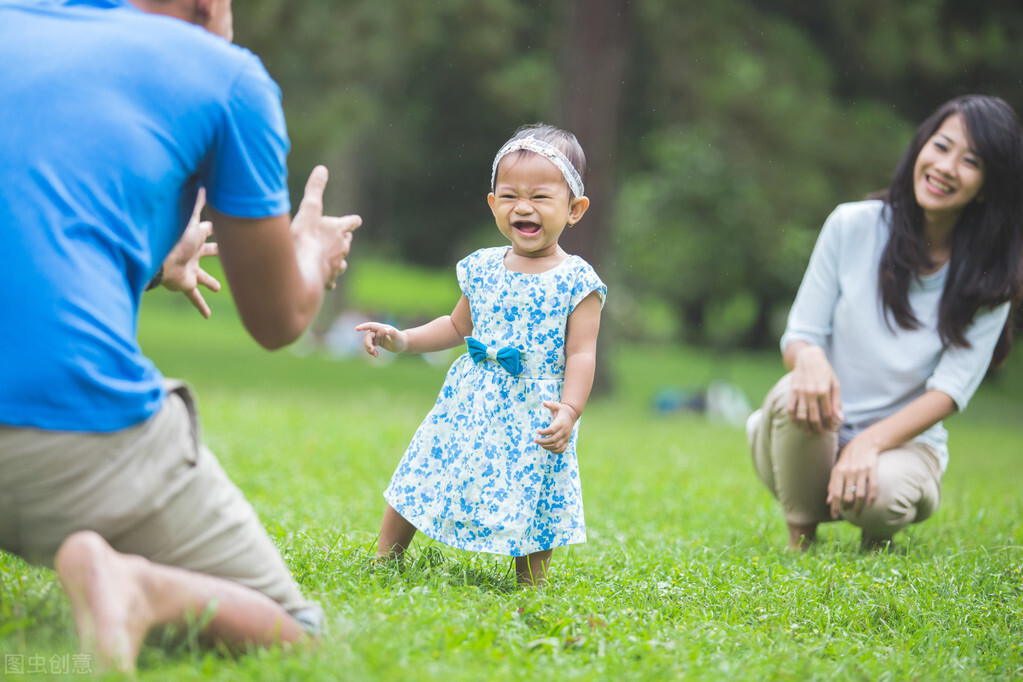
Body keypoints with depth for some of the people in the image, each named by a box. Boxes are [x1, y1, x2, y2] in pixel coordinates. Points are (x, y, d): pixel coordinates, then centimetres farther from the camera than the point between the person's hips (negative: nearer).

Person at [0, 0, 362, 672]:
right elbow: (277, 320, 14)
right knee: (295, 634, 8)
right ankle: (141, 587, -23)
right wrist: (313, 250, 37)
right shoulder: (228, 74, 8)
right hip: (81, 424, -5)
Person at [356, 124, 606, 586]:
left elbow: (581, 354, -10)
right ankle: (386, 558, 29)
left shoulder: (577, 282, -8)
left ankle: (530, 585, 20)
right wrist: (403, 340, 8)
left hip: (534, 419, -4)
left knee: (531, 499, 0)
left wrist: (569, 410, -23)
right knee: (420, 478, 10)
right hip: (468, 407, 4)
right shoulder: (482, 269, 5)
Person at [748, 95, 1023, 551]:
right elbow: (798, 336, -2)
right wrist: (808, 356, -28)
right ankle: (800, 539, -7)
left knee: (882, 495, -35)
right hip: (816, 442, 0)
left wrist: (870, 443, -27)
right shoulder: (853, 226, -4)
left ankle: (878, 531, 5)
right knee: (796, 395, -34)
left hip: (903, 443, 0)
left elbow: (950, 391, -10)